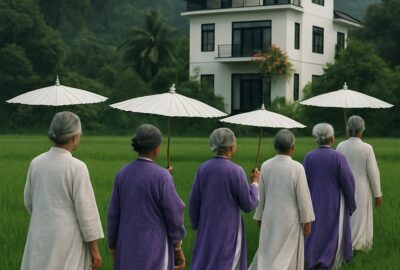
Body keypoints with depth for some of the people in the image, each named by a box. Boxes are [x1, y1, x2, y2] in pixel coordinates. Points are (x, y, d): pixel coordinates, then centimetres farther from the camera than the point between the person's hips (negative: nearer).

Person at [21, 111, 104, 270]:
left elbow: (30, 202, 13)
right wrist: (95, 250, -8)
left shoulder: (36, 163, 2)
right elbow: (86, 211, -15)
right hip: (68, 242, -6)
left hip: (41, 239, 6)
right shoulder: (77, 167, -16)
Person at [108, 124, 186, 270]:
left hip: (128, 245, 5)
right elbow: (174, 214, -13)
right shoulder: (161, 176, -15)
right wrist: (178, 248, -1)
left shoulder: (123, 174, 0)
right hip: (154, 246, -5)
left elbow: (114, 214, 4)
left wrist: (113, 246, 15)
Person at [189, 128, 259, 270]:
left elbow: (194, 201, 1)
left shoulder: (203, 168, -4)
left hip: (207, 229, 4)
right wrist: (255, 183, 4)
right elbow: (248, 205, -11)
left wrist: (196, 225, 14)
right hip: (229, 231, -4)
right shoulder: (236, 171, -16)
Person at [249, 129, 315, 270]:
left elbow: (260, 195, 2)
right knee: (289, 258, 10)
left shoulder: (265, 166, -7)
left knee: (268, 254, 16)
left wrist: (259, 217, 14)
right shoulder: (297, 168, -18)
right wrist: (307, 221, -3)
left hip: (270, 219, 3)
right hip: (290, 220, -3)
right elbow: (303, 197, -13)